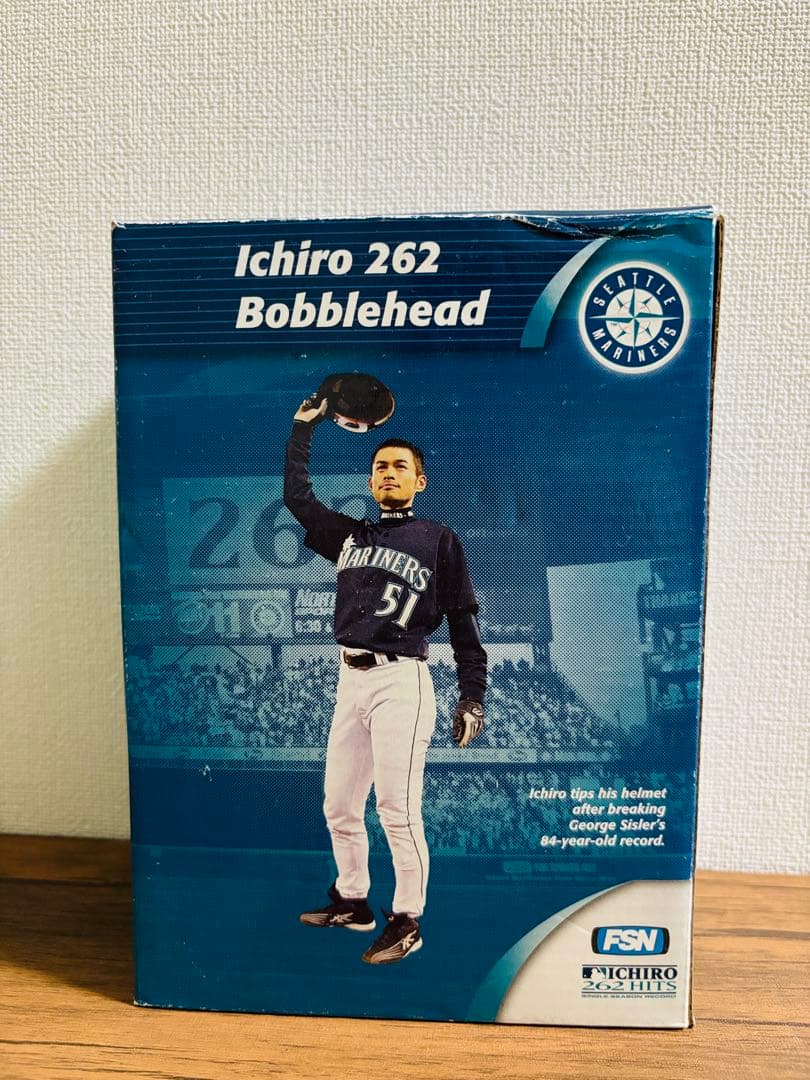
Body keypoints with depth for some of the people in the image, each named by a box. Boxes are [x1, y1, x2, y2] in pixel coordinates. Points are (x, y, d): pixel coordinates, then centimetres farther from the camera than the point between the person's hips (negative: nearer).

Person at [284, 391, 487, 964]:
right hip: (351, 680, 6)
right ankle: (352, 902, 36)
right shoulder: (350, 534, 14)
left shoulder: (439, 539, 1)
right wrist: (304, 424, 20)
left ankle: (407, 922, 18)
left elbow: (463, 619, 0)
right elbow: (298, 495, 19)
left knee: (398, 811, -1)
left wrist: (473, 696, -5)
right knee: (339, 806, 15)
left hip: (401, 682, -6)